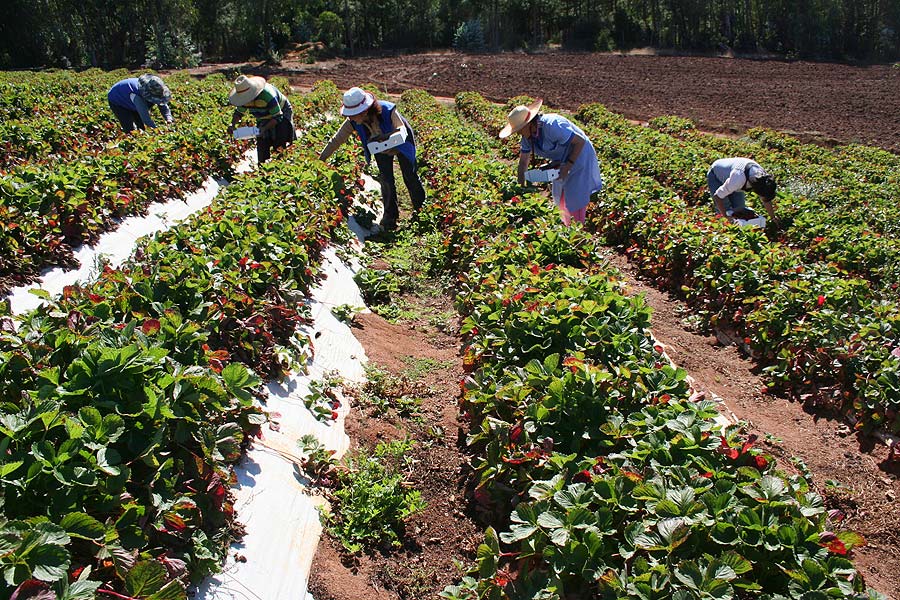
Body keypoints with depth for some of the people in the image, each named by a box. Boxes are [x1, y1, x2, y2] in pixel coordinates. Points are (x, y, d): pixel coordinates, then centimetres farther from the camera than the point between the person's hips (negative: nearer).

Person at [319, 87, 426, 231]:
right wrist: (320, 159, -22)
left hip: (401, 145, -3)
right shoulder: (353, 122, -28)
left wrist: (385, 136, -65)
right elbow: (336, 140, -21)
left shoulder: (388, 110, -40)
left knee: (410, 177, 7)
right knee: (386, 181, -5)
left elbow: (402, 130, -43)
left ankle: (421, 209, 28)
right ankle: (390, 216, 12)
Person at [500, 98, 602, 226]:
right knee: (560, 198, 16)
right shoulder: (528, 135, -9)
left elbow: (581, 141, -29)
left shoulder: (551, 126, -34)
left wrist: (568, 166, -27)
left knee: (575, 201, -6)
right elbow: (523, 161, -3)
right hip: (561, 162, 9)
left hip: (578, 157, -9)